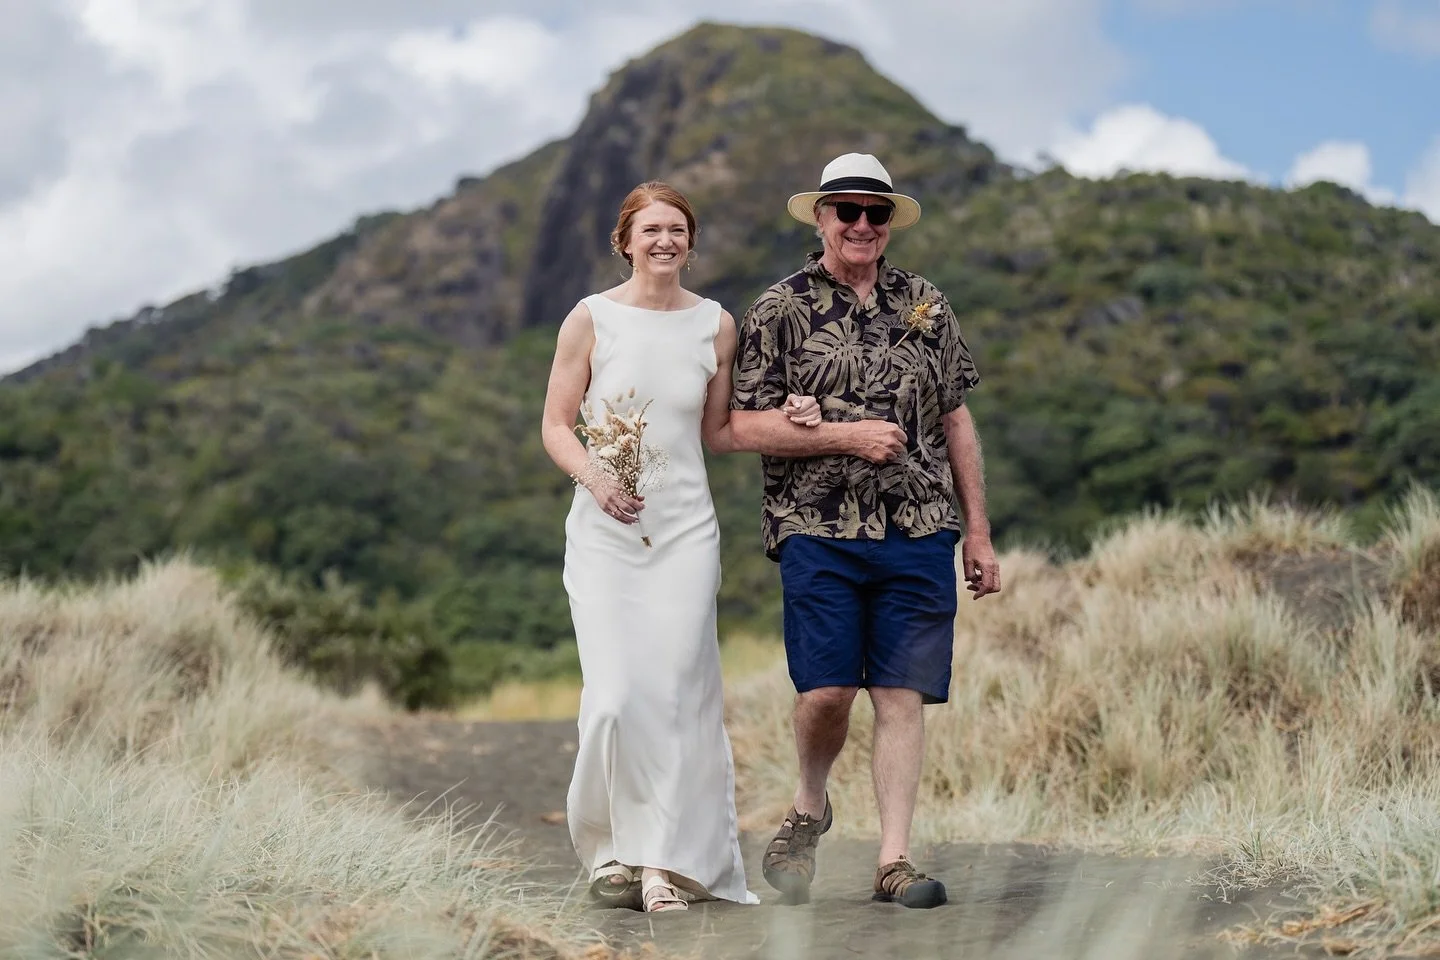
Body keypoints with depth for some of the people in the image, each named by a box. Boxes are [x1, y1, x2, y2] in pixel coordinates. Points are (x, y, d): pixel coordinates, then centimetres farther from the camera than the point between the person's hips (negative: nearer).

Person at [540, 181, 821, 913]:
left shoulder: (716, 325, 8)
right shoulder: (590, 318, 1)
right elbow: (555, 425, 2)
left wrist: (783, 419, 0)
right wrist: (596, 478, -16)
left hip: (685, 529, 2)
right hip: (605, 530, -2)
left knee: (677, 691, -5)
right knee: (616, 695, -10)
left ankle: (669, 861, 2)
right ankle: (613, 848, 10)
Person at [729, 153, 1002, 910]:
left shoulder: (925, 306, 14)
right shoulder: (782, 310, 3)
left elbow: (956, 421, 16)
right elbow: (745, 426, -2)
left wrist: (977, 531, 13)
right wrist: (844, 435, -12)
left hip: (920, 533, 3)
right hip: (819, 530, -3)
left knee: (902, 695, -1)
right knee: (826, 690, -7)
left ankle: (893, 860, 3)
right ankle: (809, 809, 22)